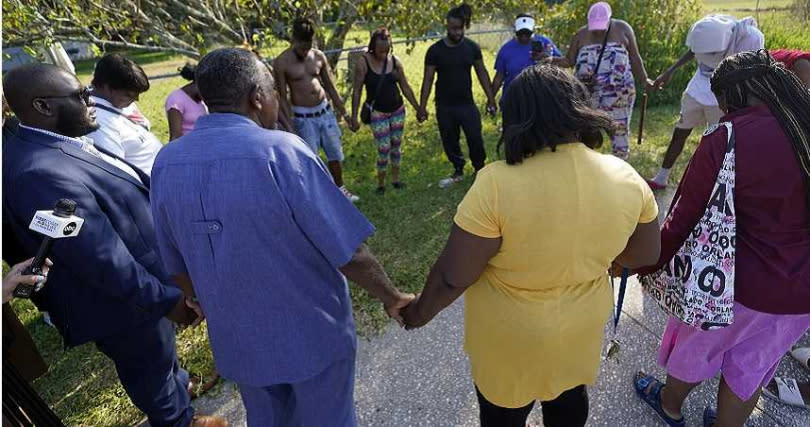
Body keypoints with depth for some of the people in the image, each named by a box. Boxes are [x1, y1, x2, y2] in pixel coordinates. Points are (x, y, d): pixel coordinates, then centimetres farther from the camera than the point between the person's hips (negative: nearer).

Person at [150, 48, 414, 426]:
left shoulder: (166, 164, -6)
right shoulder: (281, 151, -25)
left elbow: (178, 268, 5)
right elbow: (350, 255, -22)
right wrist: (392, 298, -4)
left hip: (237, 340, 6)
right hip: (312, 334, -5)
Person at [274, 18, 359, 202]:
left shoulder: (319, 56, 0)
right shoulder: (282, 62, -12)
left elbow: (330, 86, 8)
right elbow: (282, 97, -9)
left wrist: (343, 112, 9)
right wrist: (290, 123, -15)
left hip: (325, 111, 4)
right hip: (303, 117, -4)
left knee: (336, 154, 12)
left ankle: (340, 189, 31)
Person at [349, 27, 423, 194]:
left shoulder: (395, 61, -1)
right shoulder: (363, 63, -11)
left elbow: (405, 87, 7)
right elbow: (357, 91, -9)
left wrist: (417, 108, 9)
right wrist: (354, 117, -11)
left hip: (398, 110, 4)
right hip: (378, 112, -4)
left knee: (396, 146, 11)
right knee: (384, 149, -5)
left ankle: (395, 179, 28)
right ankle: (380, 183, 14)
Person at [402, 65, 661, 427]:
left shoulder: (497, 185, -31)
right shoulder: (626, 178, -14)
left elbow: (452, 277, -23)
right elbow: (645, 256, 1)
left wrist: (421, 312, -5)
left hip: (509, 336, -4)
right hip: (580, 325, 4)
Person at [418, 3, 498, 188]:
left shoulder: (472, 47, -2)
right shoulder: (435, 50, -6)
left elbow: (482, 73, 5)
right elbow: (428, 80, -4)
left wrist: (491, 98, 3)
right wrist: (422, 107, -7)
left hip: (467, 104, 0)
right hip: (444, 107, 0)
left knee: (475, 139, -3)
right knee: (449, 142, 10)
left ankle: (480, 170, 20)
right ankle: (458, 171, 31)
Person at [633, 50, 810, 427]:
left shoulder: (726, 138, -24)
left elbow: (684, 218, -19)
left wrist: (647, 265, -5)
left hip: (739, 284, -5)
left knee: (696, 346, 23)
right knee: (751, 366, 25)